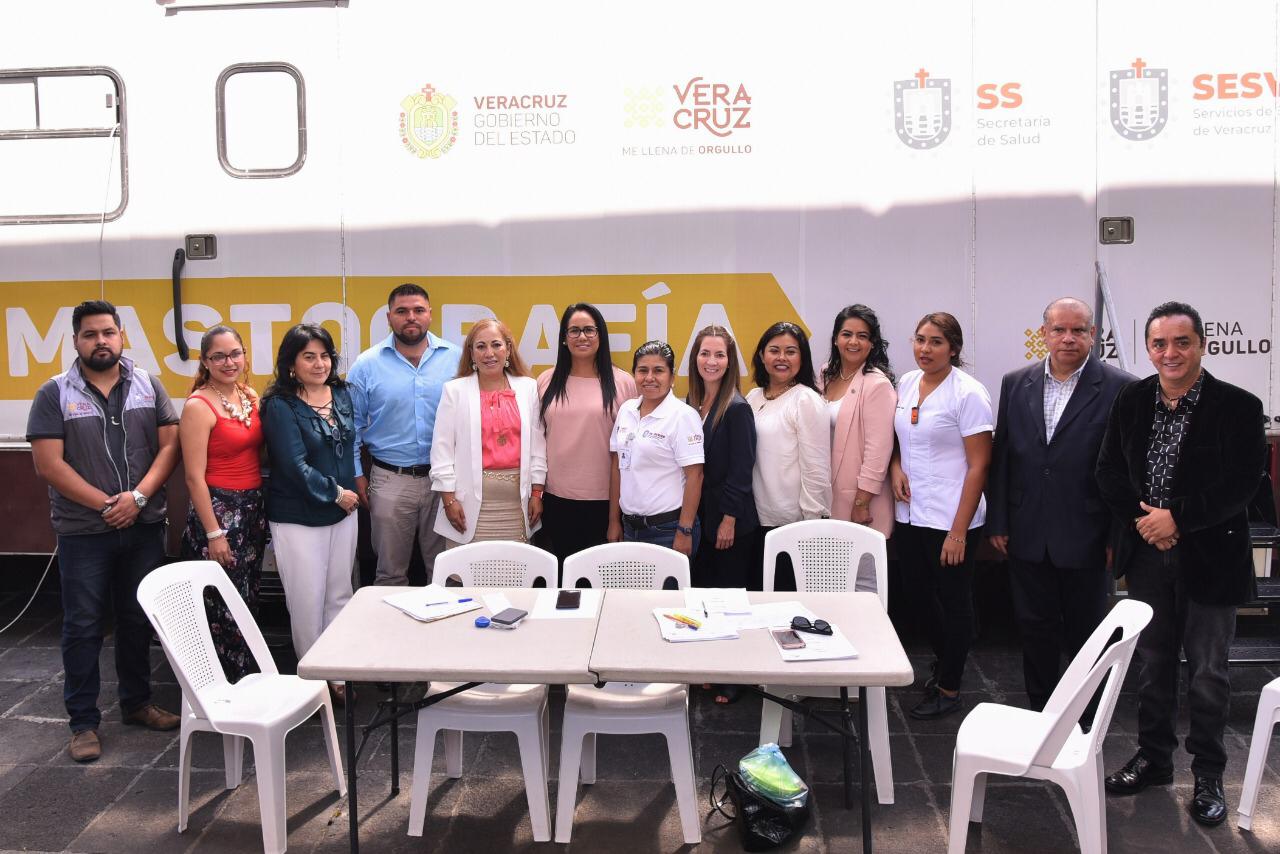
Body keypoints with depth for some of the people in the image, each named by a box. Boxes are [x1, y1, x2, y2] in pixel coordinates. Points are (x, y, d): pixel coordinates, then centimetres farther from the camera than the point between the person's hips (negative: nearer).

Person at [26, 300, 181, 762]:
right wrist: (106, 505, -13)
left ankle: (137, 703, 28)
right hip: (84, 531, -2)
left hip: (144, 527, 3)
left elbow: (169, 445, 0)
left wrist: (138, 496, -14)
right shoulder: (55, 394, -3)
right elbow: (49, 464, -9)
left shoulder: (148, 386, 4)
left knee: (139, 619, 13)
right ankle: (83, 721, 14)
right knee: (83, 627, 4)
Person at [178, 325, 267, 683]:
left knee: (248, 601, 15)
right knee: (223, 609, -1)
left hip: (253, 508, 7)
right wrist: (214, 533, -17)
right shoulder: (198, 406, -12)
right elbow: (194, 477, -14)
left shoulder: (251, 396, 8)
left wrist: (261, 510, 9)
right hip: (218, 510, -7)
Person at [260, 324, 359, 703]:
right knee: (307, 603, 2)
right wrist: (335, 493, -11)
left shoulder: (342, 394, 6)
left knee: (339, 597, 11)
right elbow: (294, 465, -16)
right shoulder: (280, 406, -12)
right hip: (298, 519, -5)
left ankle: (338, 674, 22)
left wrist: (352, 490, 10)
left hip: (342, 512, 6)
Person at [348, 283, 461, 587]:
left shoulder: (456, 358, 1)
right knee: (391, 573, 11)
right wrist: (358, 475, 3)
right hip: (390, 481, 0)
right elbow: (353, 425, 6)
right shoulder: (367, 364, 1)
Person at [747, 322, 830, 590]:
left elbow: (816, 467, -11)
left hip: (793, 523, -6)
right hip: (757, 519, 6)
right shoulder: (754, 397, 10)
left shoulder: (806, 400, -8)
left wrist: (811, 523, -12)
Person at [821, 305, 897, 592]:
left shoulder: (877, 385, -12)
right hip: (828, 499, 7)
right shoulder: (826, 377, 10)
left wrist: (862, 503, -16)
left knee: (863, 584, 0)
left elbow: (878, 449, -15)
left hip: (861, 503, -7)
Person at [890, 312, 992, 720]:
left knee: (953, 601, 7)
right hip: (909, 513, 7)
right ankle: (943, 660, 42)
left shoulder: (968, 393, -13)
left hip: (949, 520, -6)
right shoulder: (906, 383, 6)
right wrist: (895, 467, -2)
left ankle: (949, 689, 23)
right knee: (917, 593, 18)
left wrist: (959, 531, -17)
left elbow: (979, 465, -14)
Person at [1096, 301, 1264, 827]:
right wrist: (1140, 520, -10)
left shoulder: (1237, 406, -11)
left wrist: (1177, 519, -18)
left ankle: (1208, 775, 23)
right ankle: (1153, 759, 32)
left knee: (1207, 671, 7)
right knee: (1153, 661, 16)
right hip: (1146, 552, 4)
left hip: (1209, 557, -4)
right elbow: (1109, 471, 3)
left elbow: (1242, 484, -16)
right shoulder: (1132, 401, 1)